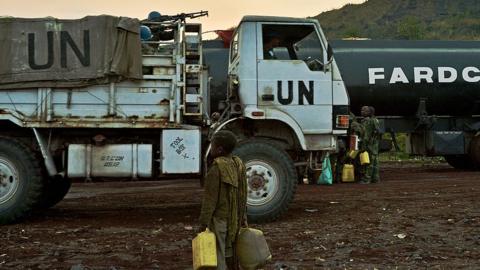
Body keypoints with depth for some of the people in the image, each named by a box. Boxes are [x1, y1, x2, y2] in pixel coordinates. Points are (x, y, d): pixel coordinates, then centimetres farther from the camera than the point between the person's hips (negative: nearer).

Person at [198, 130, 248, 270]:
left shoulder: (216, 168, -18)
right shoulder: (238, 164, 3)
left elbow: (210, 198, -18)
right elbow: (242, 195, 8)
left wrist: (203, 223, -13)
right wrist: (243, 218, 15)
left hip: (219, 218, -7)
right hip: (234, 218, 7)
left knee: (218, 255, 0)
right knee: (229, 252, 18)